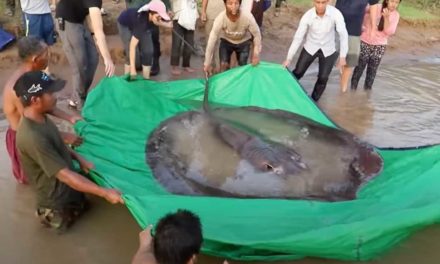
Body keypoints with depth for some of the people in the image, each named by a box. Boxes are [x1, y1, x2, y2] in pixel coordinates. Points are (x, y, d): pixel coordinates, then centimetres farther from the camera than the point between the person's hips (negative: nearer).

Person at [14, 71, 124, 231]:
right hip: (57, 202, -9)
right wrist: (105, 193, -33)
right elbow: (64, 175, -35)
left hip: (68, 189, 9)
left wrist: (79, 158, -2)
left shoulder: (40, 118, -7)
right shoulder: (32, 136, -36)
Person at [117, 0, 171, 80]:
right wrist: (133, 69, -49)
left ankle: (146, 79, 6)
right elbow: (132, 46, -46)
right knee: (130, 53, -18)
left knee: (148, 51, -4)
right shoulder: (142, 21, -45)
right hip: (125, 25, -6)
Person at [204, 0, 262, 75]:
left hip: (243, 42, 0)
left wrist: (256, 52, -26)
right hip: (226, 41, 0)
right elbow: (212, 40, -31)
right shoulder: (220, 18, -34)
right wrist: (207, 63, -29)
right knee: (223, 66, -10)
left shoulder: (247, 17, -34)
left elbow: (257, 34, -18)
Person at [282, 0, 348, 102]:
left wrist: (342, 56, -21)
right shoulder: (307, 16, -22)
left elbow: (343, 34, -19)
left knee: (323, 78, 1)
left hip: (328, 50, 0)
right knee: (297, 73, 5)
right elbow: (298, 37, -14)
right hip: (310, 48, 0)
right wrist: (288, 58, -13)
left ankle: (313, 101, 23)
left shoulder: (335, 13, -25)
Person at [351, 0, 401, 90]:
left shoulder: (395, 15, -3)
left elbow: (389, 32, -12)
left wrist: (386, 18, -23)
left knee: (372, 71, 10)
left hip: (379, 46, 2)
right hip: (365, 43, -2)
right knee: (359, 68, 5)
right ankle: (352, 89, 19)